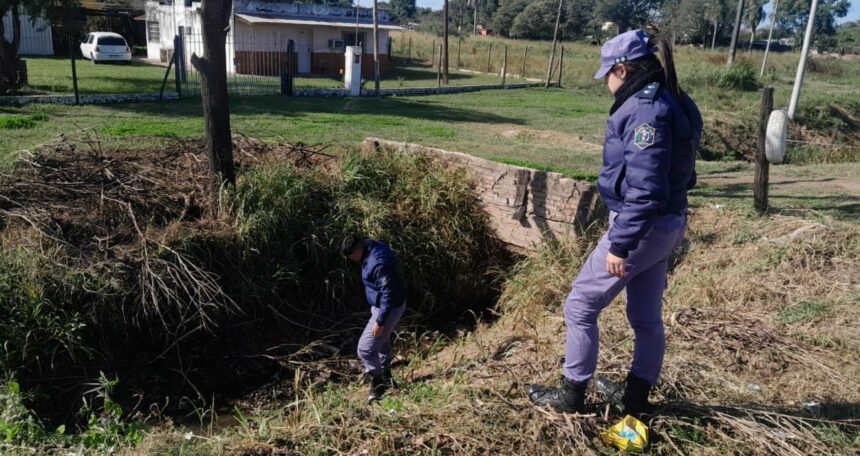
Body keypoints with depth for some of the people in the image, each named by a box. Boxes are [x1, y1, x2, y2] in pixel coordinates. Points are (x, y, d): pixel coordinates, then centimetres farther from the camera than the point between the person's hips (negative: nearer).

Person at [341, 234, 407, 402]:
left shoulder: (379, 263, -33)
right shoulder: (374, 247, -1)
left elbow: (389, 294, -30)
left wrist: (380, 321, -24)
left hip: (389, 308, -11)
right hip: (382, 304, 11)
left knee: (365, 349, -5)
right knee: (382, 343, 27)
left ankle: (378, 383, 14)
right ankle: (386, 377, 46)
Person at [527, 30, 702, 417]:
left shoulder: (646, 110, -21)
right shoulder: (672, 103, 10)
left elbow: (643, 190, -26)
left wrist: (619, 245, -22)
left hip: (642, 227, -10)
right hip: (665, 225, 10)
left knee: (580, 305, 3)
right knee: (646, 316, 17)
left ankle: (572, 395, 16)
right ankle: (637, 398, 30)